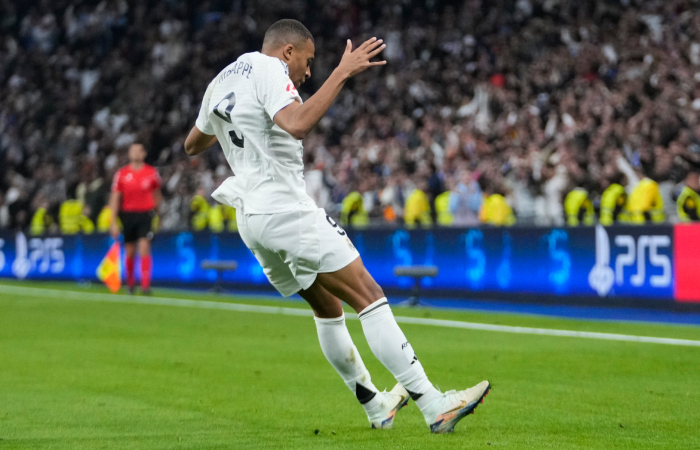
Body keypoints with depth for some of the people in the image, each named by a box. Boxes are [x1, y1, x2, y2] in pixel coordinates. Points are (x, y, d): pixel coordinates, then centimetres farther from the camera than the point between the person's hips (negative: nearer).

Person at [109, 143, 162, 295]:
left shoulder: (152, 173, 3)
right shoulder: (121, 174, 3)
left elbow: (157, 195, 16)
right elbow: (115, 198, 4)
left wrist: (156, 213, 16)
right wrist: (113, 222, -1)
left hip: (145, 214, -1)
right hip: (128, 213, 1)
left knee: (144, 248, -14)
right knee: (130, 252, 8)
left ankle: (145, 284, -17)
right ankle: (130, 283, 26)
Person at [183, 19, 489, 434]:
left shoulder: (220, 82, 19)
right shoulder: (268, 70, -9)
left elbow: (192, 145, 33)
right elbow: (298, 125, -29)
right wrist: (342, 73, -25)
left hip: (250, 217, 10)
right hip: (287, 209, -10)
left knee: (328, 307, 20)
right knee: (369, 295, -12)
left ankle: (374, 404, 24)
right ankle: (434, 406, -17)